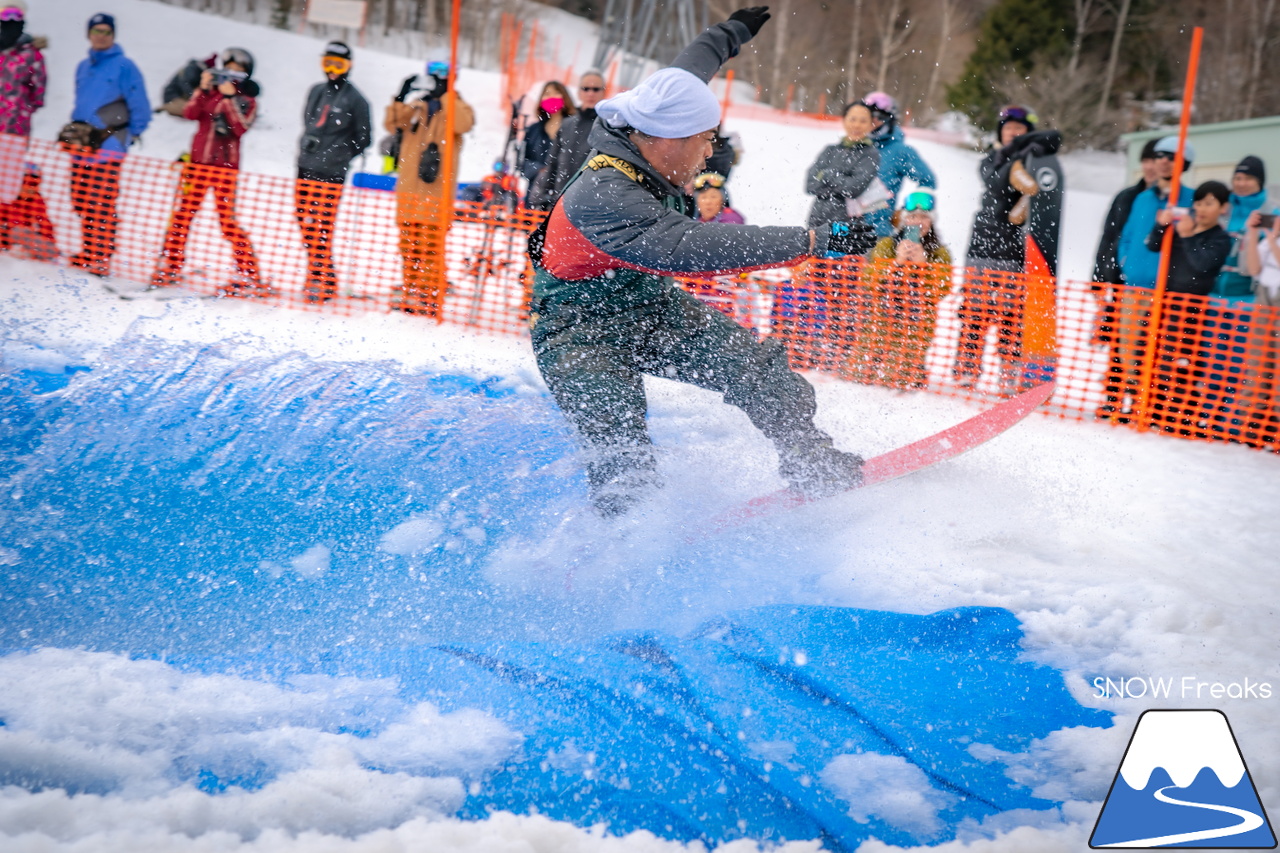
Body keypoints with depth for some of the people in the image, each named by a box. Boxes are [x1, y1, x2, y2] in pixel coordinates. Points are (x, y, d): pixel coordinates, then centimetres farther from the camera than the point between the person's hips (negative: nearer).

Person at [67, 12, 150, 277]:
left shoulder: (123, 66, -4)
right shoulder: (83, 67, 16)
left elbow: (140, 106, -3)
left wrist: (131, 136, -3)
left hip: (109, 144, -7)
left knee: (101, 204, -10)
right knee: (81, 200, 6)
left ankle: (101, 259, -8)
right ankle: (90, 251, 17)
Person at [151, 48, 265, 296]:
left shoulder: (247, 101, 5)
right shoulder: (209, 93, 11)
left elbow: (241, 128, -12)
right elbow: (189, 114, -5)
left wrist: (230, 98, -17)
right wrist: (203, 89, -14)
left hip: (226, 167, -3)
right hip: (198, 162, 3)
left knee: (228, 221, -7)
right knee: (182, 215, 3)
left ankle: (250, 275, -3)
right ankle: (171, 268, 14)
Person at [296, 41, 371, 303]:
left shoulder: (355, 99, -3)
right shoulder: (316, 92, 15)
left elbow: (363, 139, 3)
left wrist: (340, 157, -2)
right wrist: (307, 147, 11)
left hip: (331, 173, -6)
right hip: (306, 168, 6)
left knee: (322, 228, -8)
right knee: (305, 221, 7)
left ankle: (322, 281, -3)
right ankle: (318, 274, 19)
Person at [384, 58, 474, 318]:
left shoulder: (455, 106, 5)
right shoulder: (414, 106, 16)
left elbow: (463, 123, -16)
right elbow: (393, 123, 4)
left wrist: (445, 96, -15)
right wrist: (406, 101, -11)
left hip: (437, 187, -5)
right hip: (409, 185, 5)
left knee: (432, 243, -10)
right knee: (409, 239, 7)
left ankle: (430, 295, -9)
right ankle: (411, 289, 16)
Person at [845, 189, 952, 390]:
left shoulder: (940, 254, 7)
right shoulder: (886, 245, 6)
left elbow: (942, 290, -6)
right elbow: (868, 281, -5)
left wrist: (922, 264, -16)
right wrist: (896, 261, -16)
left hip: (916, 327, 0)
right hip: (879, 323, 0)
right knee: (863, 371, -8)